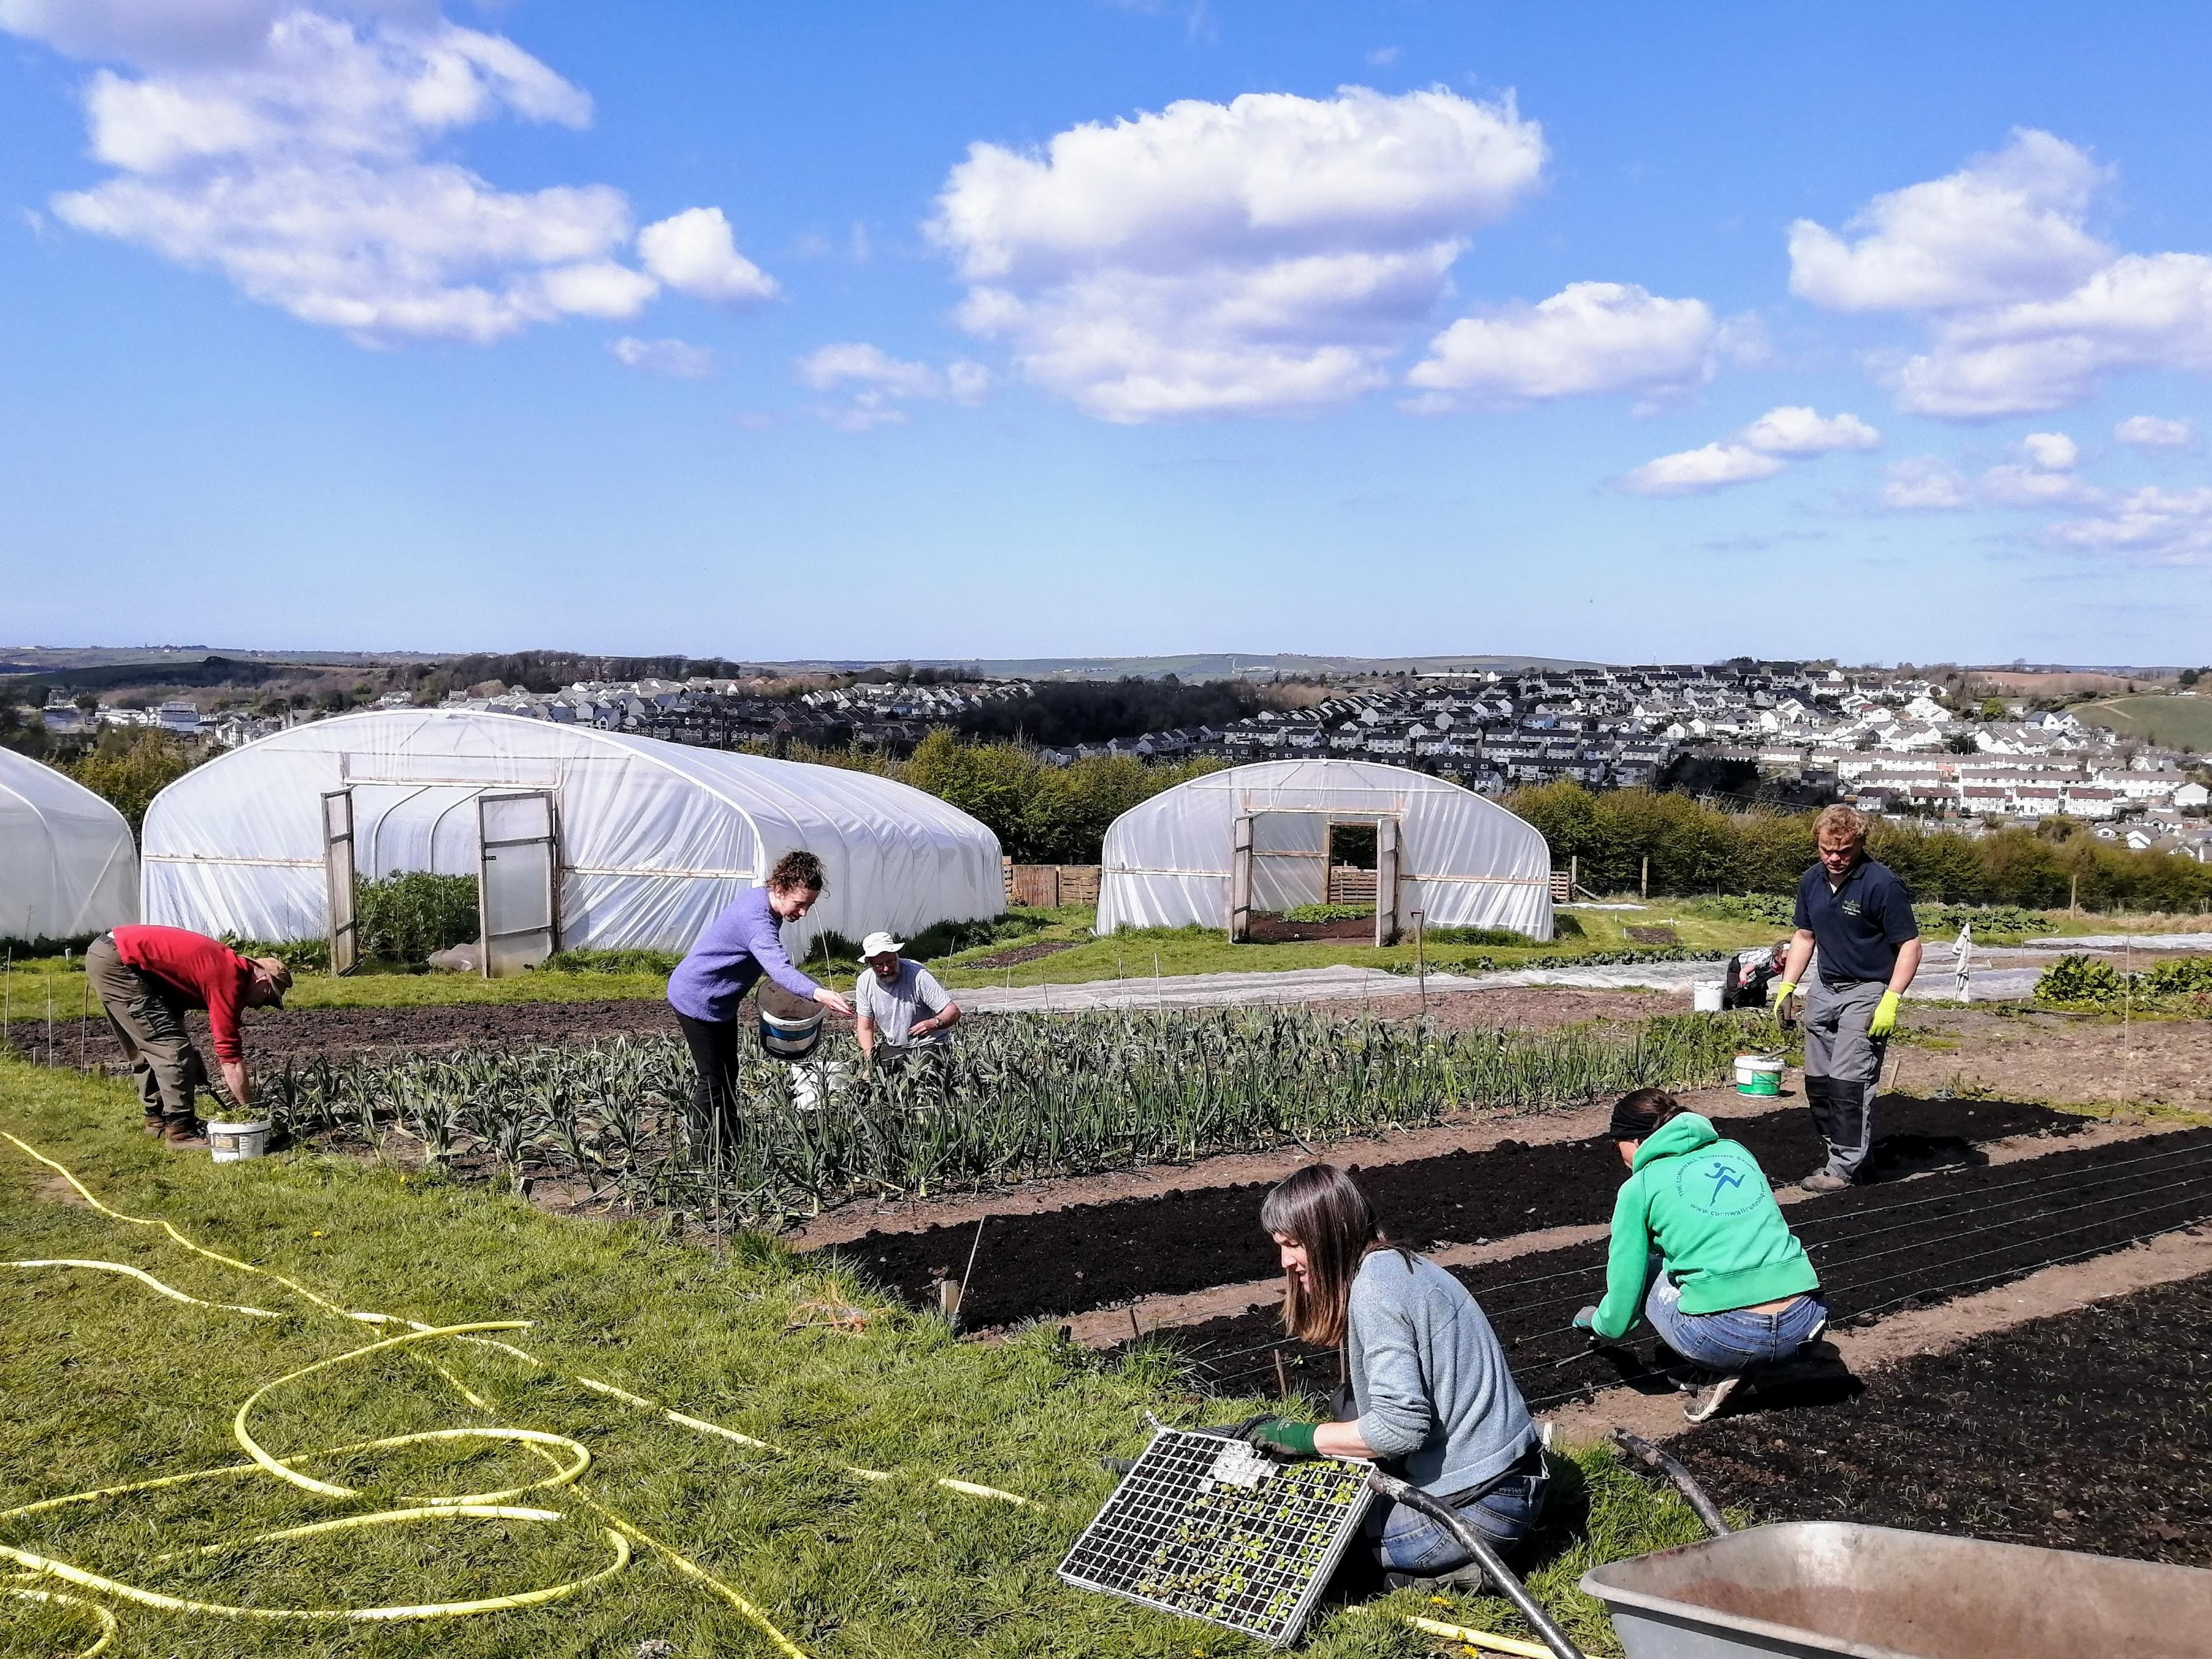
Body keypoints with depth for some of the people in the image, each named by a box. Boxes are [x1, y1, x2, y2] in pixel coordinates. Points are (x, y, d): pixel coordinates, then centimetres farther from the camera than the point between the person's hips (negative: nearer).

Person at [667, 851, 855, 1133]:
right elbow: (778, 967, -50)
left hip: (720, 1001, 10)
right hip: (697, 1001, -10)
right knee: (713, 1080, -5)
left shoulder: (759, 897, -2)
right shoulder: (756, 920, -33)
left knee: (729, 1072, 16)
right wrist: (818, 993, -65)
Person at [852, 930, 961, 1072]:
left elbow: (953, 1011, -19)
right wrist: (869, 1055, -16)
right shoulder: (865, 982, -5)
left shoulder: (918, 976, -20)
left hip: (928, 1045, -4)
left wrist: (935, 1023, -40)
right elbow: (865, 1028, 3)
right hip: (892, 1047, 4)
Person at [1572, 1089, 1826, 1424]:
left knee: (1646, 1270, 23)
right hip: (1805, 1325, 5)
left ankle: (1717, 1371, 8)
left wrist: (1599, 1324, 31)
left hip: (1725, 1337, -5)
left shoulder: (1640, 1187, 5)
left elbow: (1625, 1288, 8)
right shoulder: (1735, 1151, 20)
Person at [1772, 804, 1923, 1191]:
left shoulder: (1882, 884, -16)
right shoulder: (1812, 881, 5)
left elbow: (1910, 945, -13)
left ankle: (1843, 1167, -2)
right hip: (1824, 990, 7)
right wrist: (1787, 985, 9)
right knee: (1818, 1082, 8)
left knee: (1849, 1080, -10)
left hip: (1867, 992, -7)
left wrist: (1891, 1000, -21)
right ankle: (1848, 1154, 22)